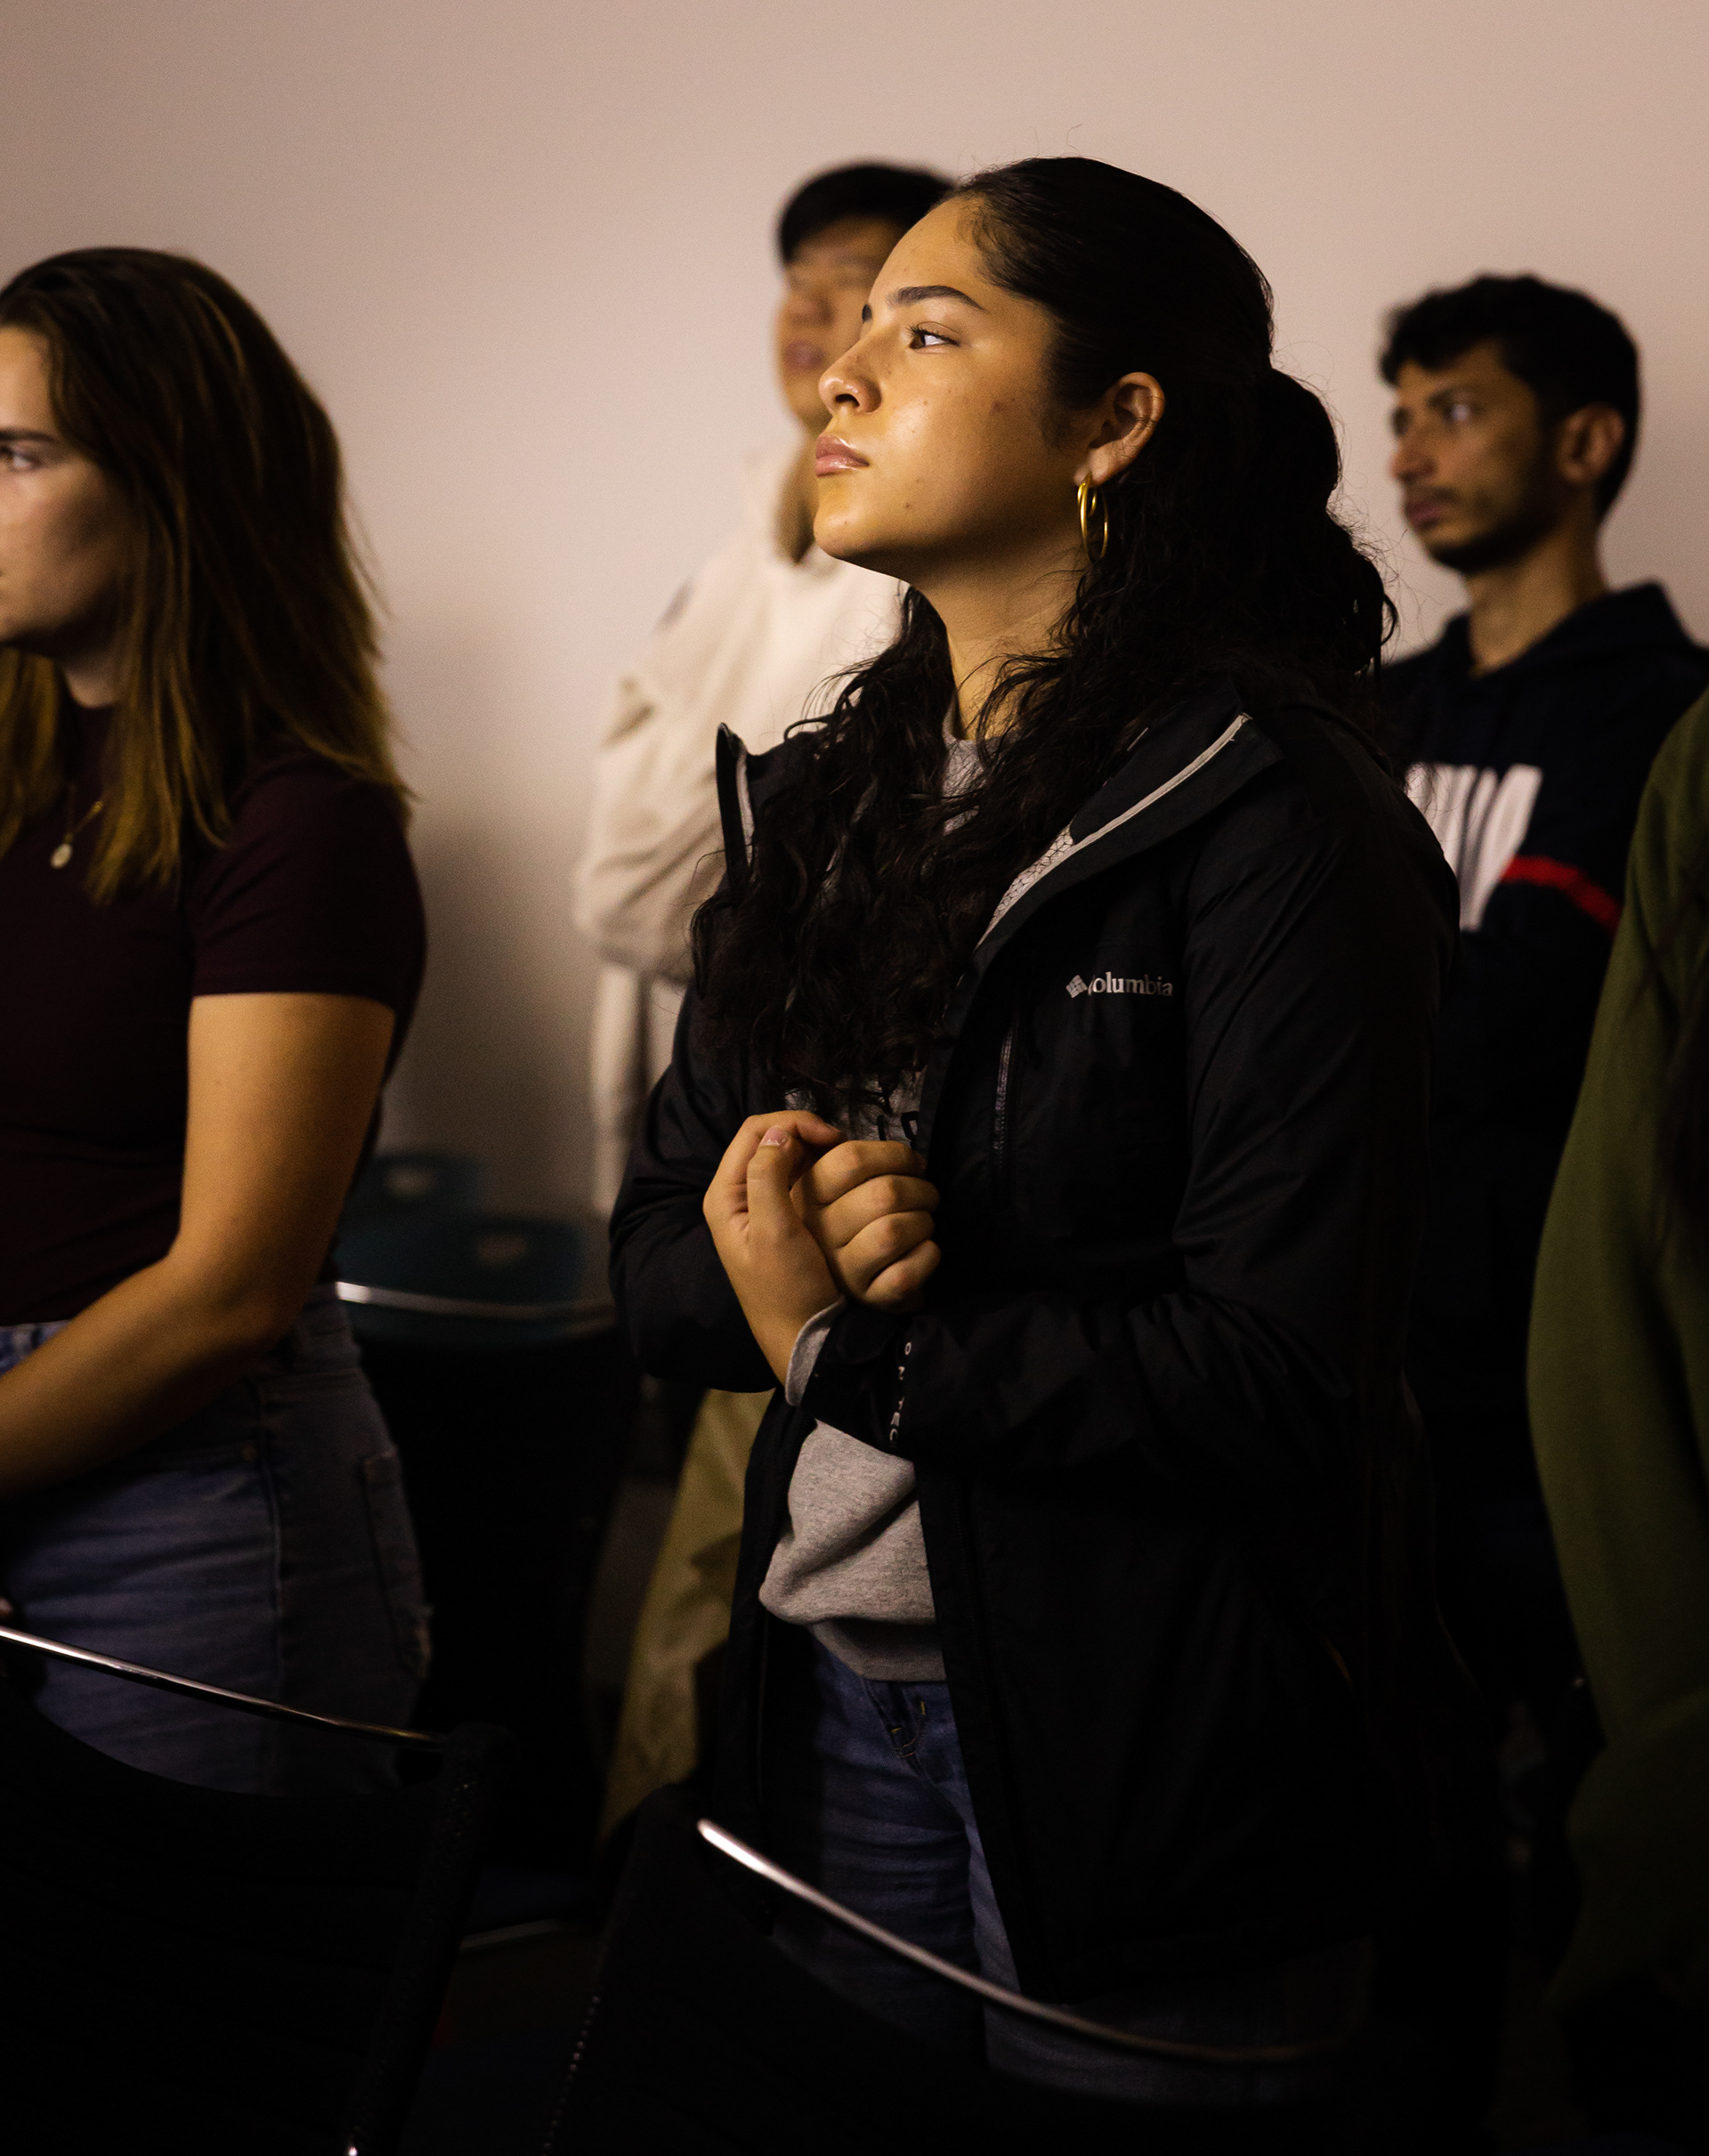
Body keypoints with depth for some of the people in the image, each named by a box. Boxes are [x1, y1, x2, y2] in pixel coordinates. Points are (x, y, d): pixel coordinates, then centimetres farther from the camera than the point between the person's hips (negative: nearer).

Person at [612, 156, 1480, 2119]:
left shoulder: (1270, 817, -13)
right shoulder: (815, 807, 9)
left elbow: (1276, 1372, -20)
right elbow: (656, 1255, 9)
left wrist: (849, 1353, -14)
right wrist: (801, 1258, -14)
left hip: (1159, 1750, -6)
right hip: (839, 1707, 6)